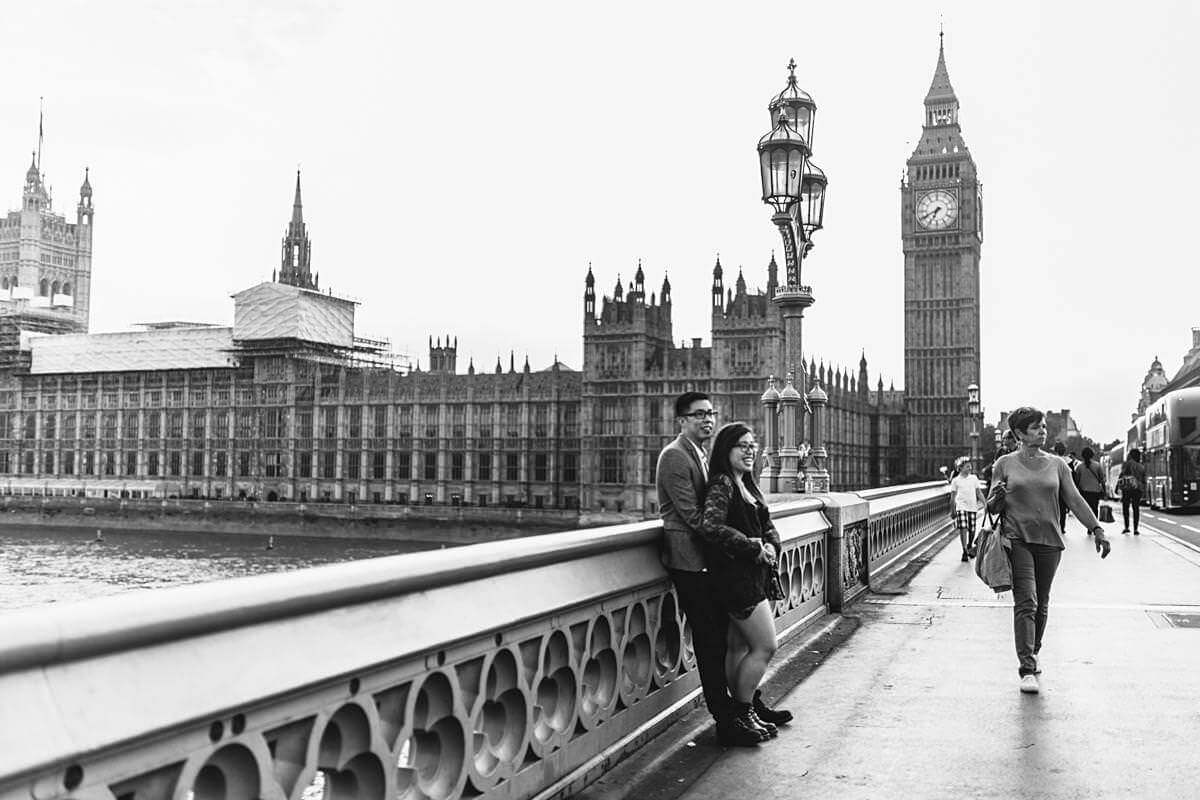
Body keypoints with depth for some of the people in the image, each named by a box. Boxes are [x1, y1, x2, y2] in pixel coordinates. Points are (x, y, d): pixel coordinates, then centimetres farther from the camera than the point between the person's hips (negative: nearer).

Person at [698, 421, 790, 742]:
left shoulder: (747, 485, 15)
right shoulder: (721, 484, -13)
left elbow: (768, 526, 17)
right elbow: (710, 526, -28)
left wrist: (771, 546, -6)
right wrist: (753, 548, -21)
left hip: (754, 575, 8)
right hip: (736, 577, -8)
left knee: (740, 646, 17)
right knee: (766, 647, -4)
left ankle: (750, 703, 27)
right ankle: (742, 712, 9)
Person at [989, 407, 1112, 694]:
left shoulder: (1057, 465, 9)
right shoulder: (1005, 464, 3)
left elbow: (1075, 500, 8)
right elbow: (992, 506, 7)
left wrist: (1097, 529, 0)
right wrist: (997, 498, -15)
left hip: (1049, 541, 3)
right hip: (1017, 540, -3)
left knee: (1041, 604, 11)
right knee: (1025, 603, -11)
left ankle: (1033, 655, 29)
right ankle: (1027, 669, -12)